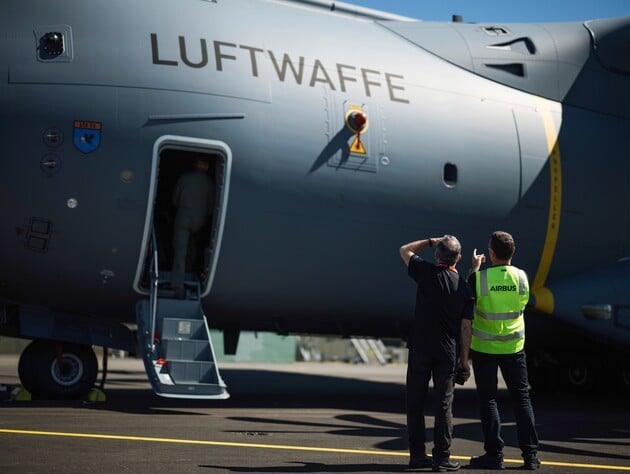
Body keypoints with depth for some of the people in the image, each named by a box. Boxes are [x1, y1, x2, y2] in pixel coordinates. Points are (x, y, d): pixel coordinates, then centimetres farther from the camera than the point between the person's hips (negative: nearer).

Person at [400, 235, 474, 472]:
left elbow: (405, 250, 13)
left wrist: (431, 240, 16)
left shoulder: (427, 273, -6)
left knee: (415, 401, 8)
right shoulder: (464, 287, -1)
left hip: (420, 348, -1)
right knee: (444, 403, 5)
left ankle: (417, 455, 11)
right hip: (447, 351, 1)